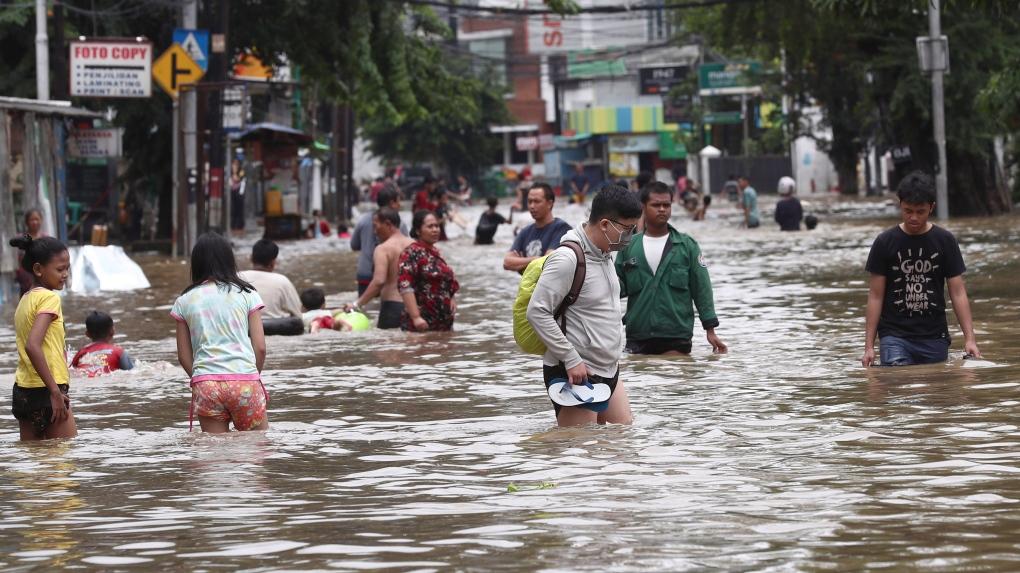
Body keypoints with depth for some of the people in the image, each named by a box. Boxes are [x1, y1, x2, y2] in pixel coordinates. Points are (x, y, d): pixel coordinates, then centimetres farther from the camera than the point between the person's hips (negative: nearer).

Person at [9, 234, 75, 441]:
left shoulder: (25, 300, 15)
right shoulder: (49, 298, -11)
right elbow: (32, 346, -23)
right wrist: (55, 392, -22)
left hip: (22, 392, 8)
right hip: (45, 391, -8)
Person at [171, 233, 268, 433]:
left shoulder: (184, 301, 10)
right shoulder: (247, 294, 7)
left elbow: (184, 356, 9)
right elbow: (260, 347, 4)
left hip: (205, 384, 1)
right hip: (245, 381, -1)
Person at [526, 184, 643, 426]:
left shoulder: (605, 254, 11)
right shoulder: (567, 259, -19)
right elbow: (537, 312, -21)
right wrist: (572, 359, -21)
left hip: (608, 370, 9)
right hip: (575, 373, -9)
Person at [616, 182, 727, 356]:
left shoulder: (687, 245, 3)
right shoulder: (629, 247, 8)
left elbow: (702, 289, 2)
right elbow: (620, 287, 11)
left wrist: (710, 329, -2)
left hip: (676, 338, -2)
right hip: (638, 339, 2)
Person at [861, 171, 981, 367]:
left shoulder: (945, 241, 2)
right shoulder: (885, 242, 0)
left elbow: (958, 293, 1)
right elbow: (875, 297, 1)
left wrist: (969, 338, -9)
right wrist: (869, 346, -5)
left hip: (934, 337, 2)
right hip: (894, 336, -2)